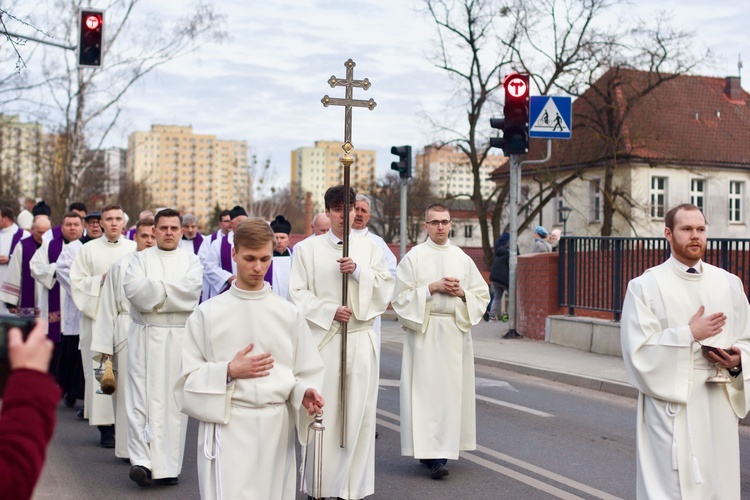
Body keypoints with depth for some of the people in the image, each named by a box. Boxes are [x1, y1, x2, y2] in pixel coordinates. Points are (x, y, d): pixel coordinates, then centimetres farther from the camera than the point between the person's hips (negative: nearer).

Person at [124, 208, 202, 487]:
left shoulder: (191, 261, 9)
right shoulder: (141, 258, 9)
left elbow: (192, 288, -10)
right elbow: (132, 287, -9)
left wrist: (153, 288, -8)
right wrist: (172, 290, -8)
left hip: (180, 338, 0)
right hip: (145, 337, 0)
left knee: (174, 399, 1)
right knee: (143, 397, -7)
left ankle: (169, 466, 7)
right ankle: (142, 460, -10)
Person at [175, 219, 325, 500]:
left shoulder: (288, 314, 7)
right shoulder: (208, 313, 2)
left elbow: (305, 371, 9)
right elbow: (188, 376, 2)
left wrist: (305, 393, -12)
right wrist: (229, 371, -12)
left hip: (277, 426, 2)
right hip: (228, 426, -2)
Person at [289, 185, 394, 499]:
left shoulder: (369, 249, 9)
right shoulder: (308, 249, 3)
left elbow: (386, 289, 4)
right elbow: (299, 294, 0)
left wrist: (359, 271, -11)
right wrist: (330, 311, -13)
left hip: (361, 340, 2)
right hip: (323, 338, -2)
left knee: (358, 411, 2)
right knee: (323, 411, -2)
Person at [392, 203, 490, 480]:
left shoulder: (462, 259, 11)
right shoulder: (413, 257, 2)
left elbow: (482, 295, 13)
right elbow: (401, 296, -4)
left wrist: (461, 293, -6)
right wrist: (432, 288, -13)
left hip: (455, 331, 3)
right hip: (423, 332, -3)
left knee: (451, 391, 0)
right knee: (425, 390, -8)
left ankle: (441, 454, 6)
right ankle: (429, 452, -6)